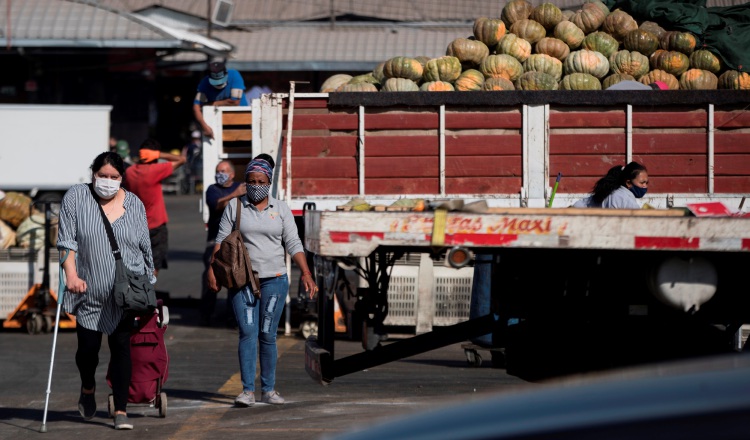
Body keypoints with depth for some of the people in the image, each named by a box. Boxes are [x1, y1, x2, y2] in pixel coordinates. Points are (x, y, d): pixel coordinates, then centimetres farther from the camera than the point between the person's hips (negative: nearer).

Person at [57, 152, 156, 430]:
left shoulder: (134, 205, 6)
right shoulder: (76, 198, 1)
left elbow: (145, 249, 12)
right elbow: (67, 240, -4)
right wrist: (71, 274, -15)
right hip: (89, 291, 0)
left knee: (121, 346, -5)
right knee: (88, 345, 2)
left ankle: (121, 411, -3)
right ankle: (88, 389, 34)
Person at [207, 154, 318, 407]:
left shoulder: (281, 209, 8)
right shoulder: (235, 206, 6)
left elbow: (293, 244, 5)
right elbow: (222, 240, 3)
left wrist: (306, 274, -5)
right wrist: (212, 270, -9)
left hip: (274, 280, 1)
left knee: (268, 336, 2)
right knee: (248, 333, -11)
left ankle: (268, 390, 10)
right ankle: (247, 390, -13)